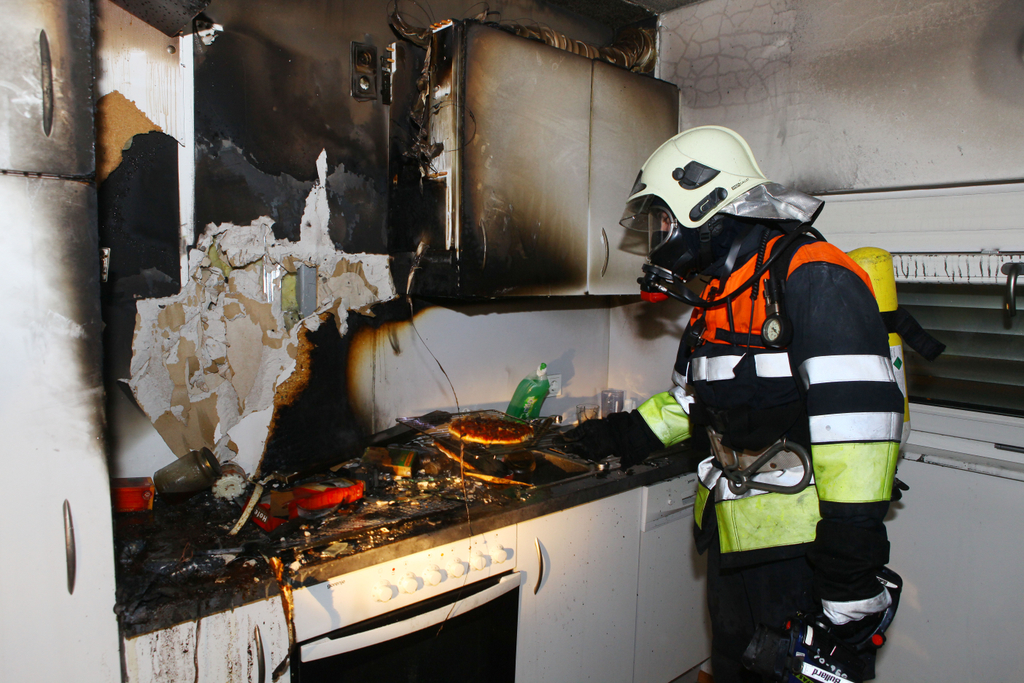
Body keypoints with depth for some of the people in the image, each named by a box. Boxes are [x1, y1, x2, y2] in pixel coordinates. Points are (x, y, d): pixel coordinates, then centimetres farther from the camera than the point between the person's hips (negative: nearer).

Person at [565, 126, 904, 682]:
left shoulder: (810, 276, -18)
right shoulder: (718, 297, 13)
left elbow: (859, 418, -26)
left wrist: (851, 584, -27)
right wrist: (628, 433, 19)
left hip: (802, 552, -9)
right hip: (736, 546, 9)